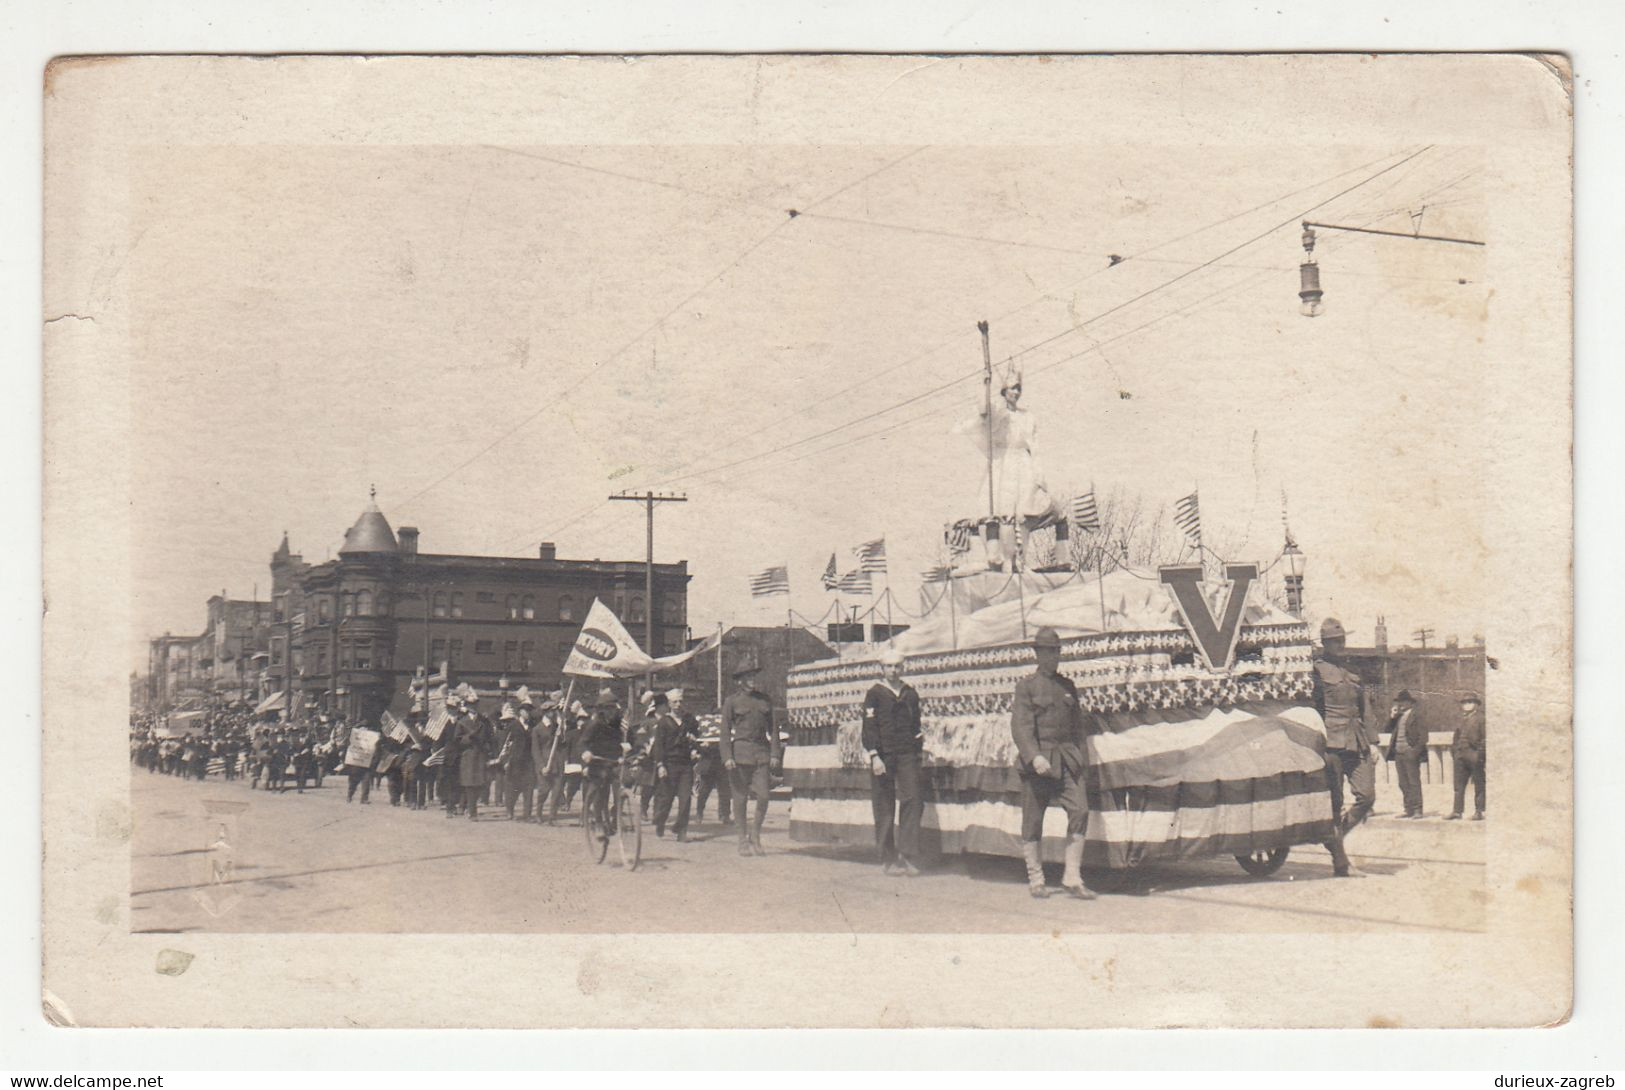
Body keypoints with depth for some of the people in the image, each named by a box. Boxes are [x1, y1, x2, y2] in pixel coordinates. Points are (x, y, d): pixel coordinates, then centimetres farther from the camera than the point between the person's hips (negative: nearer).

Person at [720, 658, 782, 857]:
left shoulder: (764, 700, 13)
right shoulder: (731, 701, 3)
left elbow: (772, 729, 14)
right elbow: (725, 731, -1)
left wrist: (775, 754, 4)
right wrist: (727, 757, -10)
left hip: (762, 753, 3)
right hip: (741, 752, -3)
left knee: (763, 796, -6)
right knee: (740, 797, 1)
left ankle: (755, 835, 14)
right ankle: (743, 841, 11)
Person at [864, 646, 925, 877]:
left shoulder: (910, 693, 14)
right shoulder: (875, 694, 0)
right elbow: (869, 728, -5)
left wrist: (919, 750, 16)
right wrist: (874, 756, -14)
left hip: (907, 755, 3)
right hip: (883, 756, -3)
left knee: (913, 800, -10)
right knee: (884, 808, 1)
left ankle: (907, 856, -7)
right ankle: (888, 859, 8)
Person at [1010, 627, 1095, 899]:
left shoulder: (1068, 687, 16)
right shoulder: (1026, 686, 1)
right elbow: (1021, 726, -10)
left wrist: (1082, 761, 15)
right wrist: (1034, 757, -23)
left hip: (1067, 759, 4)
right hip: (1037, 761, -4)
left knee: (1080, 810, -11)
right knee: (1033, 820, 1)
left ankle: (1072, 879, -5)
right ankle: (1036, 880, 14)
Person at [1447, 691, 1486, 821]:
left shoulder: (1480, 719, 0)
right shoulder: (1462, 720, 20)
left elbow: (1485, 738, -7)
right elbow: (1456, 738, 22)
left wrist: (1480, 753, -14)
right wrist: (1454, 753, 13)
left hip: (1474, 755, -6)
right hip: (1460, 755, 6)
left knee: (1479, 784, -1)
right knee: (1459, 784, 4)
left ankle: (1479, 811, 3)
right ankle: (1457, 811, 6)